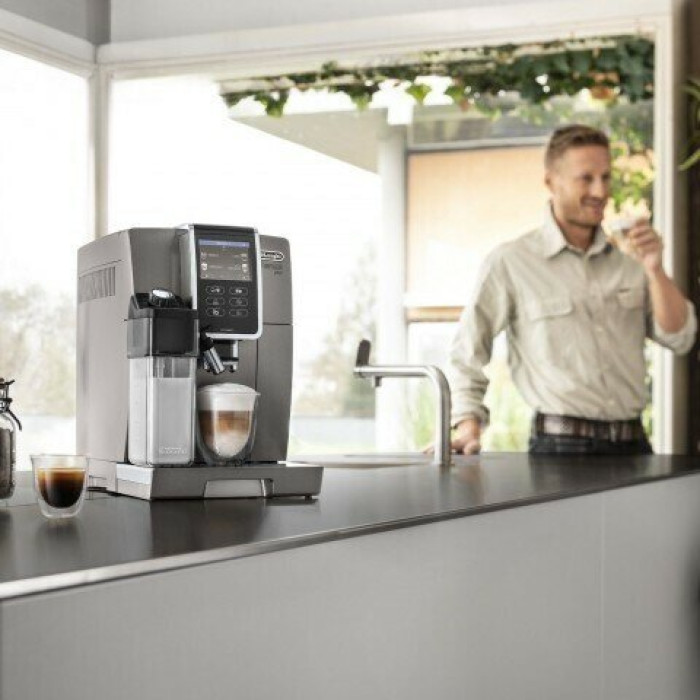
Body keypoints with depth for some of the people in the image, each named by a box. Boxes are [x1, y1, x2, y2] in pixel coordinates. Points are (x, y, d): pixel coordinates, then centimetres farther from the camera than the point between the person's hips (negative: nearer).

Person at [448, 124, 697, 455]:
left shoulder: (628, 258, 10)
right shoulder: (510, 262, -2)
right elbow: (468, 352, 0)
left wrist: (654, 269, -6)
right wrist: (468, 424, -12)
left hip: (632, 442, 4)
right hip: (559, 446, -4)